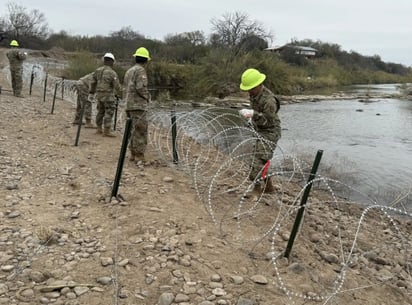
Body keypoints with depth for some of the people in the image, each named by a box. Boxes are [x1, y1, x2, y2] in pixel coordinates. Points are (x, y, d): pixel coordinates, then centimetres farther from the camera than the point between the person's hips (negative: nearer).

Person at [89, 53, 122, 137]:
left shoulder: (98, 70, 3)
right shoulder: (112, 73, -17)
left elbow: (93, 82, 12)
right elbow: (117, 86, -16)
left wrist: (92, 91, 29)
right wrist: (120, 93, 6)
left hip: (99, 95, 7)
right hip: (108, 96, -7)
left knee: (100, 112, 17)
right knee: (109, 113, -3)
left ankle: (99, 129, 25)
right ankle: (106, 132, -4)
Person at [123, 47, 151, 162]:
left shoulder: (129, 71, 18)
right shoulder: (140, 70, -9)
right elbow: (141, 88, -20)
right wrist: (148, 97, -2)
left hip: (129, 105, 9)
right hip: (138, 105, -9)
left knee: (135, 130, 15)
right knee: (141, 131, -7)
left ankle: (133, 154, 18)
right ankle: (139, 156, -8)